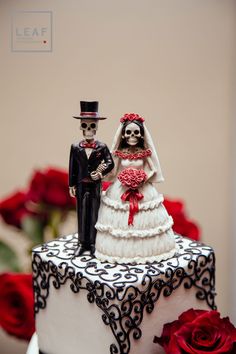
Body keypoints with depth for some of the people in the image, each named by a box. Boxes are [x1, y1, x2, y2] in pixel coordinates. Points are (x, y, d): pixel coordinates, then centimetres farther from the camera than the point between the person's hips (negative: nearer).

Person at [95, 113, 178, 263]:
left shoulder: (145, 152, -4)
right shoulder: (119, 153, -3)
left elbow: (154, 170, 0)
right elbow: (112, 172, 1)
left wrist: (143, 179, -16)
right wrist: (125, 180, -15)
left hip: (144, 191, 0)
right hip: (120, 191, 0)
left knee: (144, 220, 4)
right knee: (119, 222, 2)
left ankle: (146, 250, 19)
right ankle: (120, 251, 16)